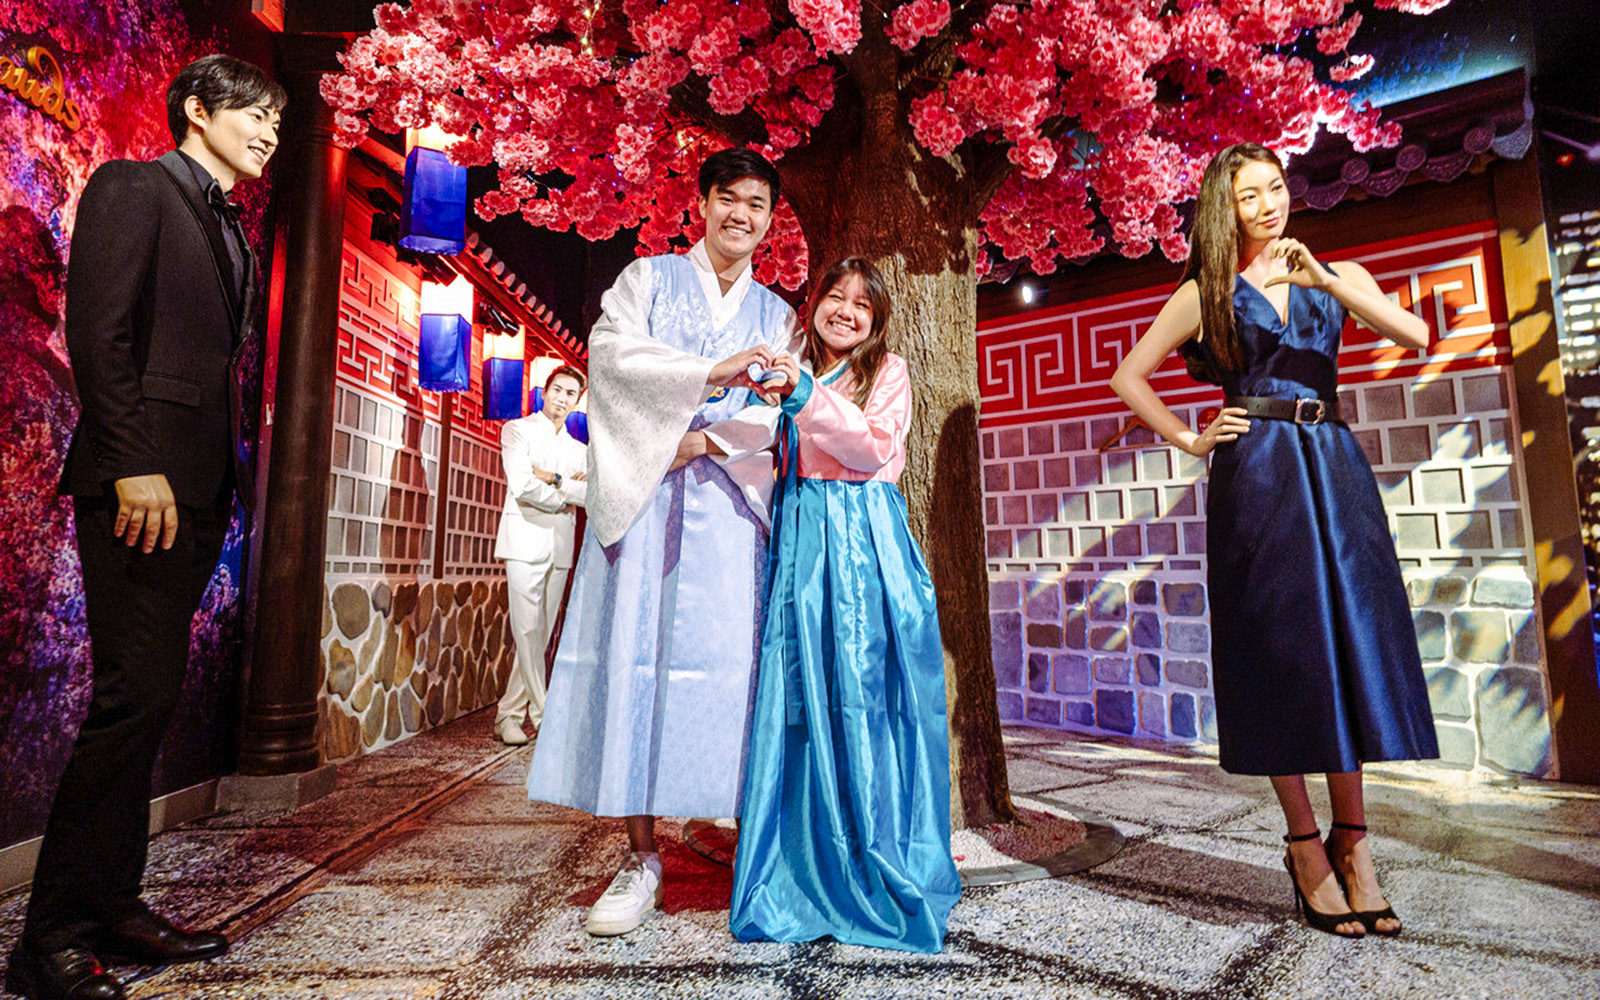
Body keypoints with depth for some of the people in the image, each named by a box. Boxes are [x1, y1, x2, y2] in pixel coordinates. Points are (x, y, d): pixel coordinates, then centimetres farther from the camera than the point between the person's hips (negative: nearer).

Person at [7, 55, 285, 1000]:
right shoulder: (132, 187, 2)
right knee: (138, 694, -10)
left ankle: (113, 906, 19)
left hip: (196, 491, 8)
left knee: (148, 700, 9)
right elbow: (98, 332, -10)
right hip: (140, 482, -8)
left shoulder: (233, 232, 24)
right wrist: (134, 465, -18)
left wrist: (228, 482, 11)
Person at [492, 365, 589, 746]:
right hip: (525, 540, -5)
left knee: (541, 634, 4)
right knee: (528, 632, -10)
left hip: (560, 546, 5)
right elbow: (521, 486, -9)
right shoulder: (517, 430, 6)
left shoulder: (578, 449, 20)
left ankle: (509, 715, 13)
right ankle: (544, 715, -2)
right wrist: (566, 497, -1)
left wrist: (553, 478, -9)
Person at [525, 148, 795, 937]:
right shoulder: (647, 278, 15)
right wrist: (715, 372, -15)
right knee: (635, 658, -5)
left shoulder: (776, 315, 19)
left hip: (728, 505, 1)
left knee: (729, 660, -5)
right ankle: (642, 858, 4)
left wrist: (705, 440, -10)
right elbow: (613, 353, -4)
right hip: (643, 498, -1)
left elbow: (774, 417, 8)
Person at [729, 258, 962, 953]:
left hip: (864, 539, -3)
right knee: (800, 694, 2)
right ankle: (804, 868, 16)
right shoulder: (794, 374, 18)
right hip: (800, 539, 3)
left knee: (864, 689, -4)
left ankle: (880, 865, 12)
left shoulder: (888, 372, 8)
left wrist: (809, 398, -17)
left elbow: (876, 446, -9)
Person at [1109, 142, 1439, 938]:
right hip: (1257, 473, -3)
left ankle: (1351, 841, 13)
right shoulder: (1205, 292, 7)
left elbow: (1416, 336, 0)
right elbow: (1128, 377, 7)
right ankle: (1305, 848, 9)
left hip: (1334, 465, 4)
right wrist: (1190, 440, 1)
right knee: (1281, 648, -3)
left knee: (1350, 640, 1)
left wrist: (1330, 281, -12)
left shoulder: (1335, 275, 15)